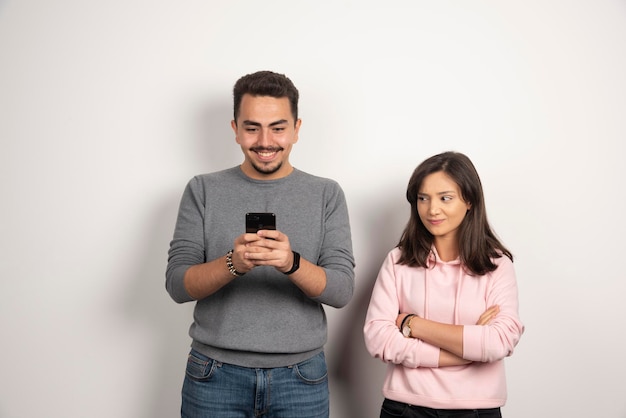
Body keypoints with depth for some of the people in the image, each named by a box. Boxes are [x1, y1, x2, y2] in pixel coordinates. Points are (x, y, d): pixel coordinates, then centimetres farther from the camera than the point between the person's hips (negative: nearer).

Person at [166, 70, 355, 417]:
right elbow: (177, 284, -4)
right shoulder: (203, 190, 1)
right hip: (215, 375, 0)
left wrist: (292, 263, -25)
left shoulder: (326, 194, 1)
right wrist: (232, 263, -23)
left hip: (300, 378, 1)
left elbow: (341, 290, -6)